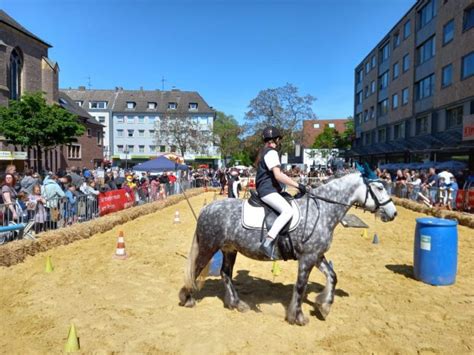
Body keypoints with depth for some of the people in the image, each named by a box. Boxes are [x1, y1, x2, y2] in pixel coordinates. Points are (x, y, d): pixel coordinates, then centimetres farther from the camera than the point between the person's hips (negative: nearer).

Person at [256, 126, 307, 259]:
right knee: (288, 211, -26)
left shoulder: (264, 152, 21)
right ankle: (267, 242, -34)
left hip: (265, 189, 11)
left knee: (287, 209, 19)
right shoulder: (271, 152, -11)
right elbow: (278, 175, -22)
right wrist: (298, 185, -18)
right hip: (268, 190, -11)